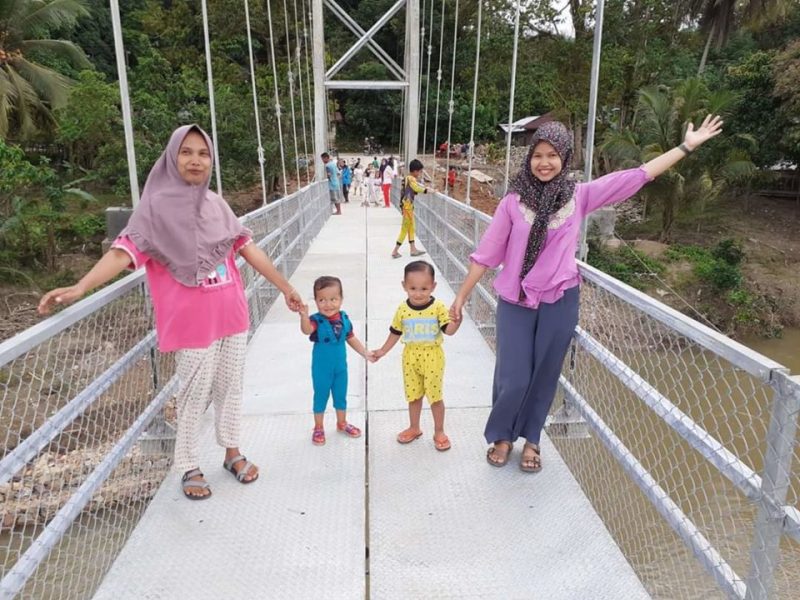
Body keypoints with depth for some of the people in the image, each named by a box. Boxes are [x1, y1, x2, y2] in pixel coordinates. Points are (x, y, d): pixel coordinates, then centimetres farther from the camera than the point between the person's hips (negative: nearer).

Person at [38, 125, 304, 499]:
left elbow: (249, 249, 8)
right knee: (194, 395, 6)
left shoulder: (217, 206, 6)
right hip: (193, 322, -5)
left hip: (232, 315, 5)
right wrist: (79, 287, -33)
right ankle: (189, 468, 27)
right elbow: (124, 252, -19)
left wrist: (285, 287, 10)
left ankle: (232, 452, 35)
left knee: (230, 386, 15)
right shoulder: (156, 206, -9)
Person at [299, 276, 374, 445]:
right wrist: (304, 316, -62)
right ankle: (318, 428, 28)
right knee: (321, 396, 11)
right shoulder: (317, 320, -21)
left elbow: (352, 339, 7)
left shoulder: (344, 319, -7)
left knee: (341, 396, 19)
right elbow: (307, 330, -44)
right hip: (322, 368, -4)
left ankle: (342, 423, 40)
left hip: (341, 366, 4)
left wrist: (366, 353, 7)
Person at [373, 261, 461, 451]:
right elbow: (395, 333, 7)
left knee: (435, 396, 6)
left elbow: (449, 331, -16)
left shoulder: (438, 307, -13)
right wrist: (383, 351, 12)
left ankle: (439, 432, 23)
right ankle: (414, 428, 35)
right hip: (411, 358, 3)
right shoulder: (403, 310, -5)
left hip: (432, 358, -3)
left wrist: (457, 320, -36)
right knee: (413, 395, 16)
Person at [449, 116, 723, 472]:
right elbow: (487, 253, -2)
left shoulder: (579, 196, 0)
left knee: (544, 375, 13)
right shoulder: (514, 201, -5)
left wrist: (686, 147, 3)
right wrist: (461, 296, 0)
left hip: (559, 303, 2)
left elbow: (636, 177, 3)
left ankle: (530, 439, 35)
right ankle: (501, 436, 30)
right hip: (516, 302, -1)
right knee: (513, 377, 3)